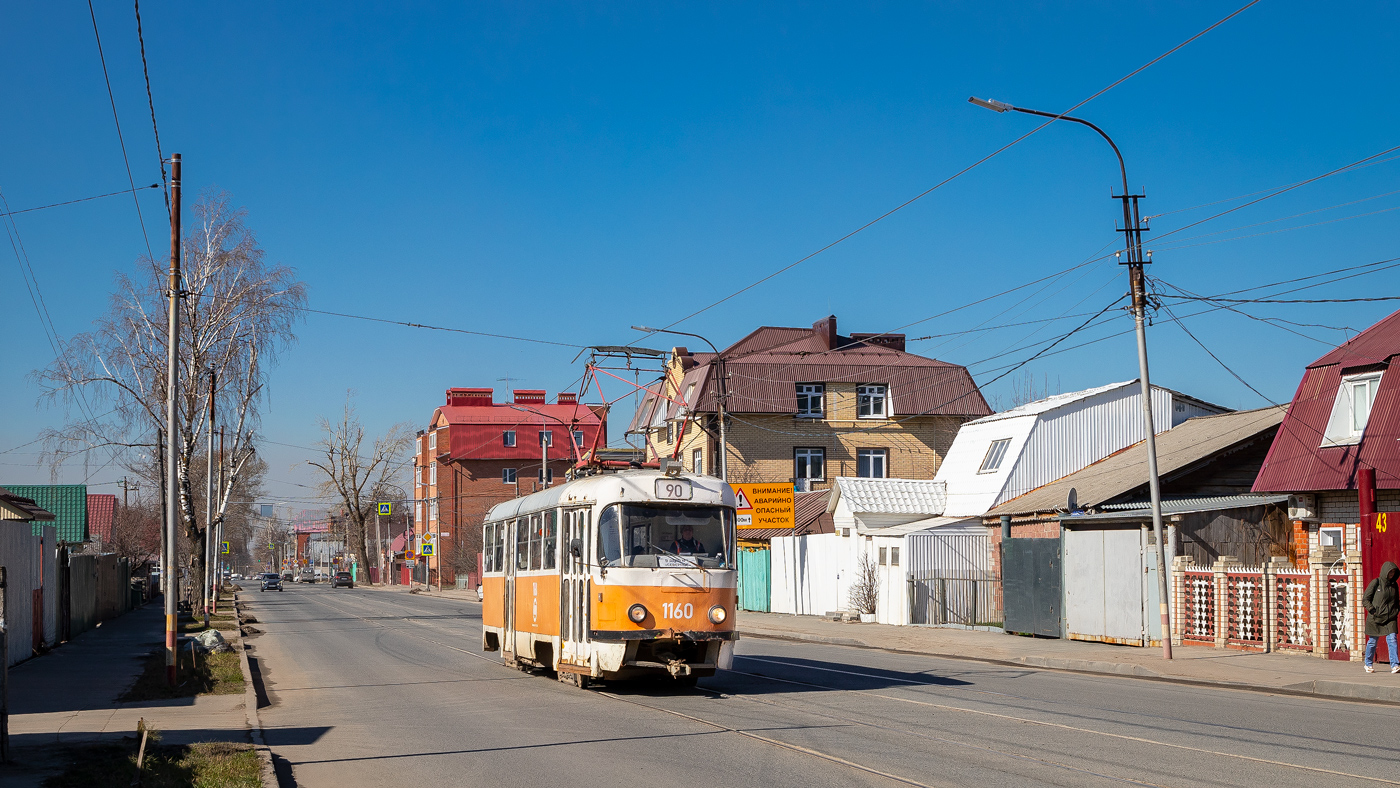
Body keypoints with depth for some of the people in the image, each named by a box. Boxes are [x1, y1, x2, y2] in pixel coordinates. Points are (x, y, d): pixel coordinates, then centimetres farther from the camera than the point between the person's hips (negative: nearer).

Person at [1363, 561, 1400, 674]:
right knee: (1372, 641, 6)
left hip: (1390, 618, 3)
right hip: (1375, 619, -3)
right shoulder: (1375, 583, -5)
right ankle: (1368, 664, 21)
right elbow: (1365, 599, -4)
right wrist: (1373, 611, -14)